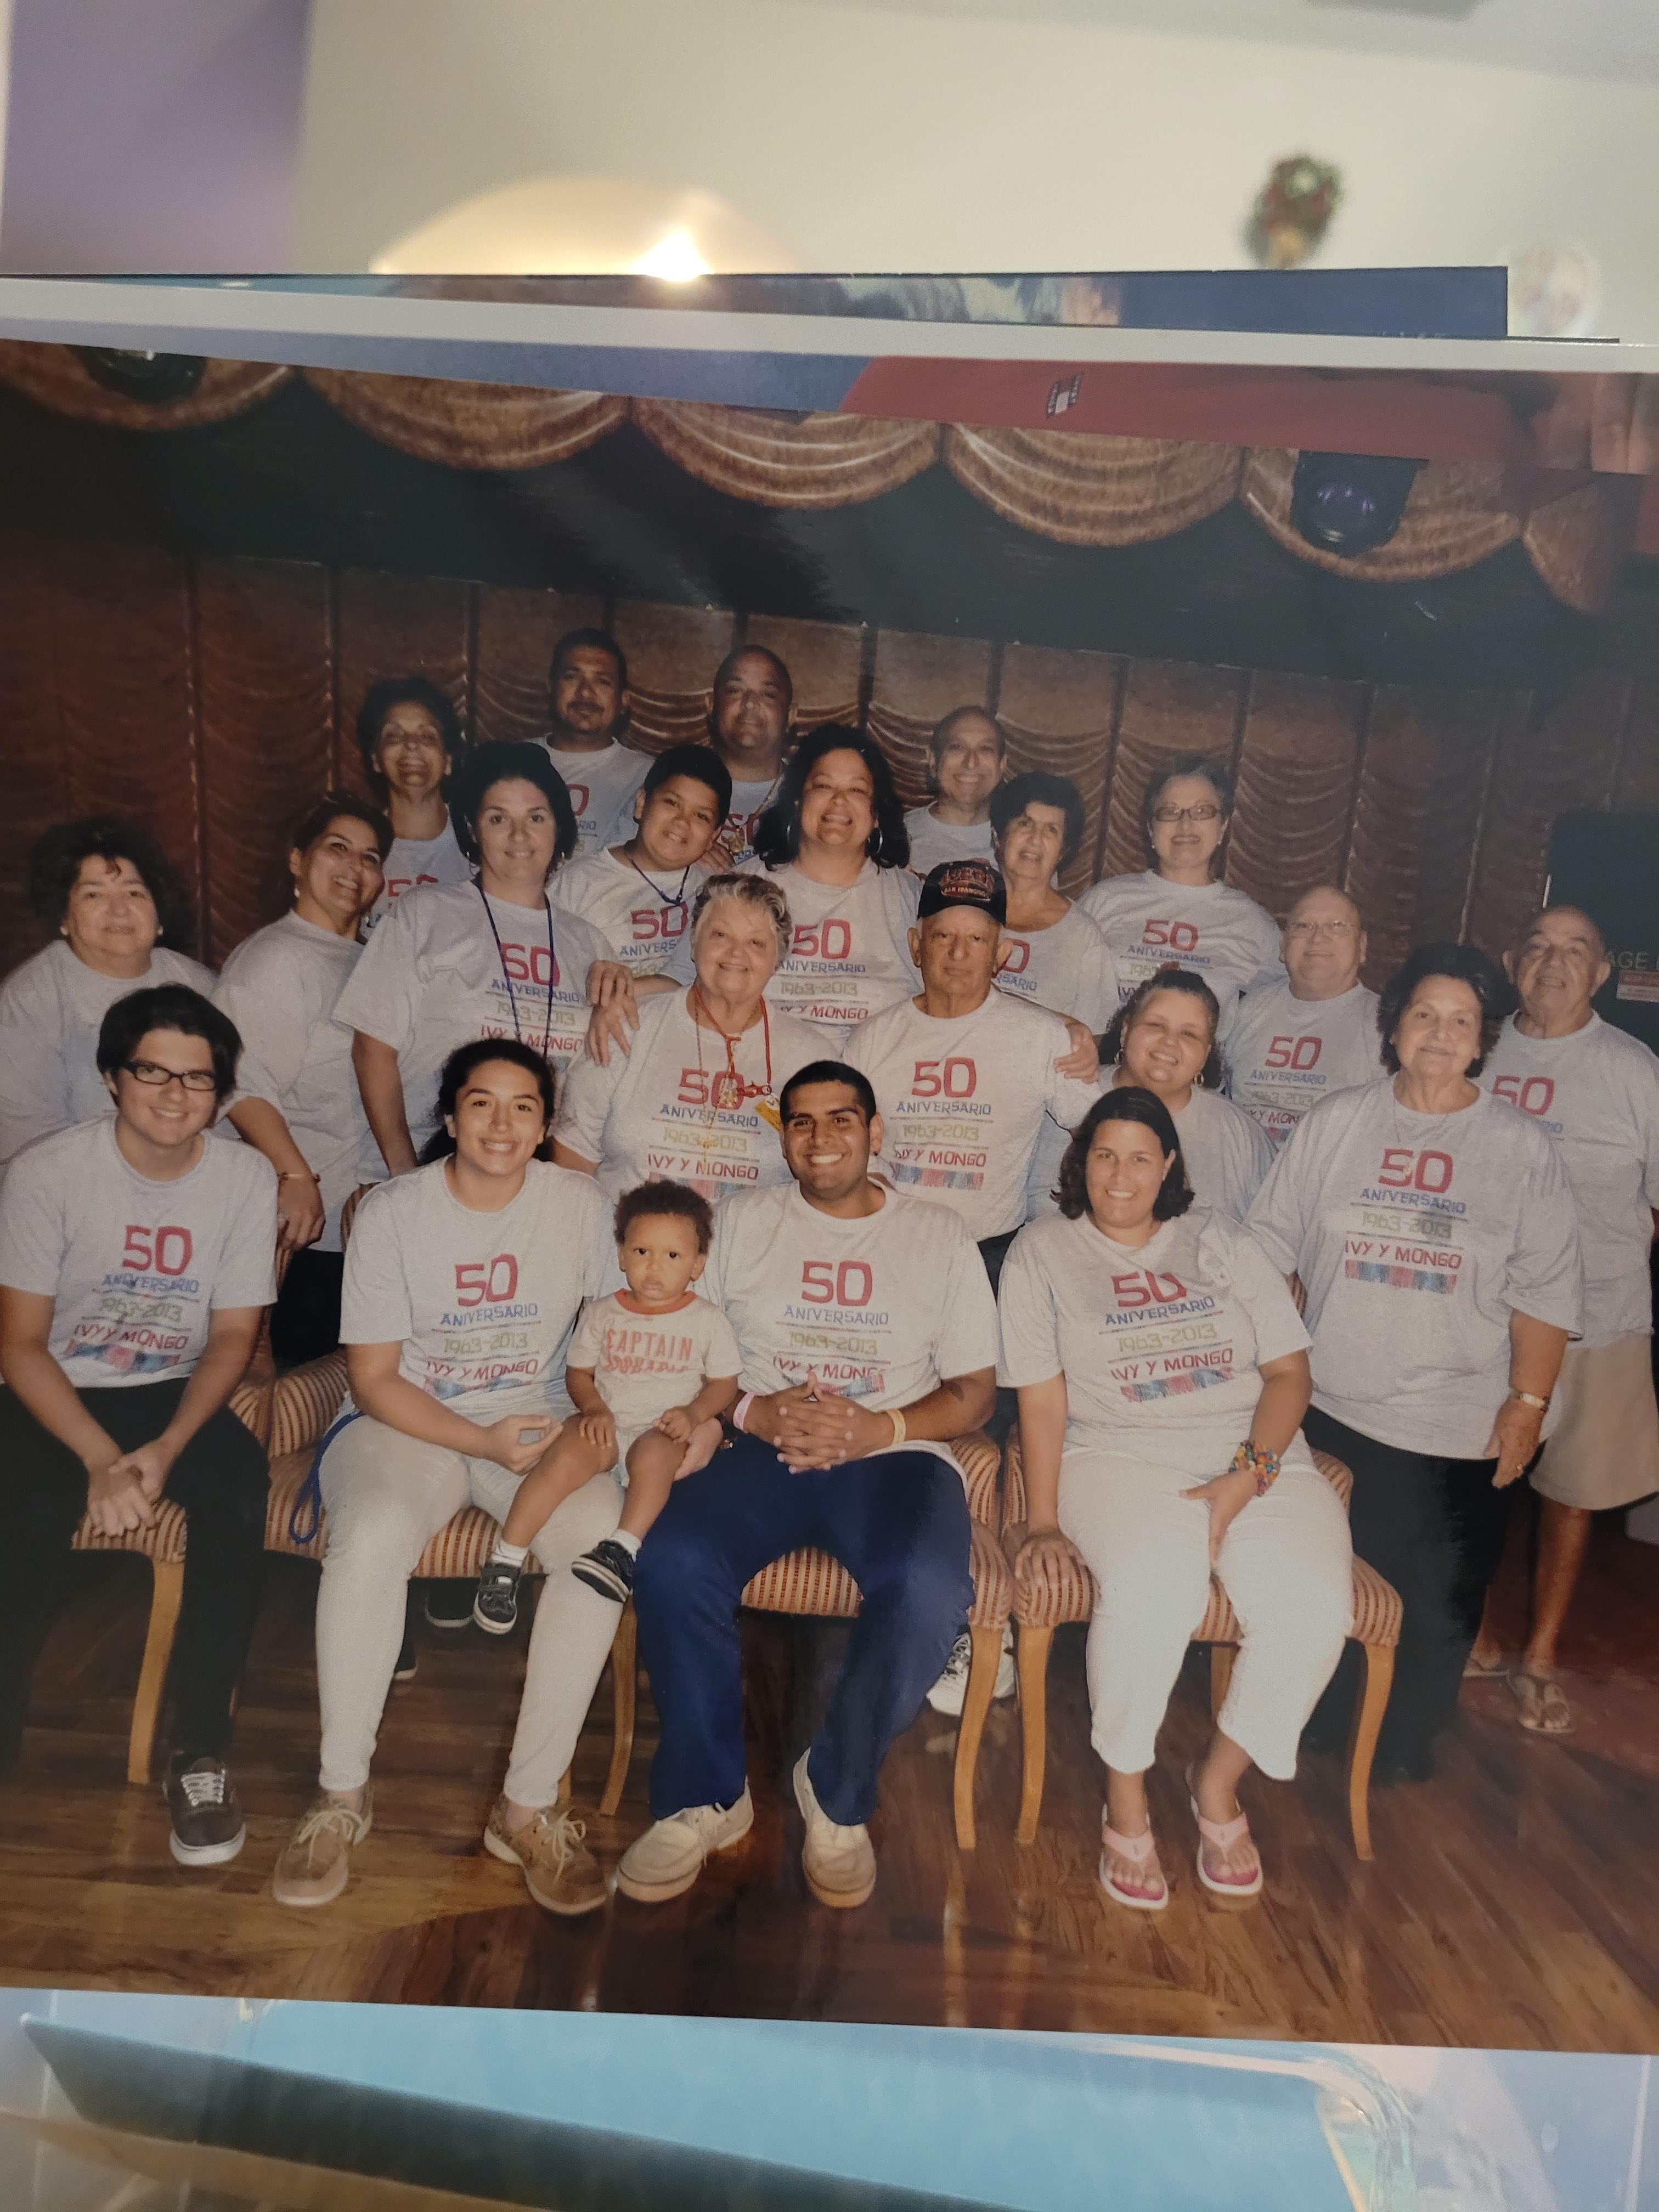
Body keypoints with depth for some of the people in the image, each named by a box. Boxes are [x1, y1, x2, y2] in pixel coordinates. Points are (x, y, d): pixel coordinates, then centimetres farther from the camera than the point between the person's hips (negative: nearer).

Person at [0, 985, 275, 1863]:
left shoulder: (246, 1178, -7)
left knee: (240, 1481, -29)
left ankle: (200, 1751, -16)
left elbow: (231, 1338, -2)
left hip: (174, 1395, 1)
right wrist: (102, 1459, -23)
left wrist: (164, 1449, -19)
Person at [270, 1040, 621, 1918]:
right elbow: (373, 1377, -6)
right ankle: (342, 1796, -10)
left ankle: (529, 1805, -13)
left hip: (538, 1421, 2)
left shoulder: (580, 1204, -2)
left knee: (607, 1539, -29)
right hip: (405, 1421, -1)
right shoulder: (393, 1212, -6)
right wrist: (482, 1442, -18)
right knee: (371, 1539, -34)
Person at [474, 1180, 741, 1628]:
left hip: (662, 1432, -1)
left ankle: (623, 1549, -36)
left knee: (652, 1454, -36)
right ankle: (506, 1560, -25)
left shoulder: (707, 1321, 5)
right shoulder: (601, 1313, 10)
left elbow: (724, 1383, 6)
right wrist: (594, 1407, -8)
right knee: (568, 1456, -29)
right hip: (606, 1426, 1)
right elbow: (578, 1372, 12)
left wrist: (694, 1412, -13)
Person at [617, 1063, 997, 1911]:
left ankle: (837, 1792, -5)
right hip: (762, 1450, 1)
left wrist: (880, 1428, -11)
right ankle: (707, 1796, -6)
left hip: (894, 1453, -1)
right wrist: (753, 1412, -11)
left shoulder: (939, 1235, 12)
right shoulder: (741, 1221, 14)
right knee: (674, 1562, -29)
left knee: (930, 1587, -32)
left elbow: (974, 1392, 8)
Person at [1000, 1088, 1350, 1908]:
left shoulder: (1221, 1241, 14)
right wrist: (1043, 1524, -9)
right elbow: (1042, 1397, 1)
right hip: (1119, 1457, -2)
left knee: (1313, 1608, -24)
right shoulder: (1042, 1252, 9)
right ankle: (1125, 1800, -9)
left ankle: (1219, 1779, 4)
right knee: (1154, 1588, -34)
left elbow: (1289, 1369, 7)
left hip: (1257, 1458, 3)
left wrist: (1246, 1479, -9)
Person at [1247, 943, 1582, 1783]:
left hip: (1459, 1428, -1)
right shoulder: (1334, 1123, 2)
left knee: (1438, 1599, 11)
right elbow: (1271, 1245, 4)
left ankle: (1406, 1738, 35)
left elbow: (1546, 1291, -2)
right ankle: (1310, 1721, 36)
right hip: (1331, 1407, 1)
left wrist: (1528, 1401, -6)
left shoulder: (1522, 1148, -1)